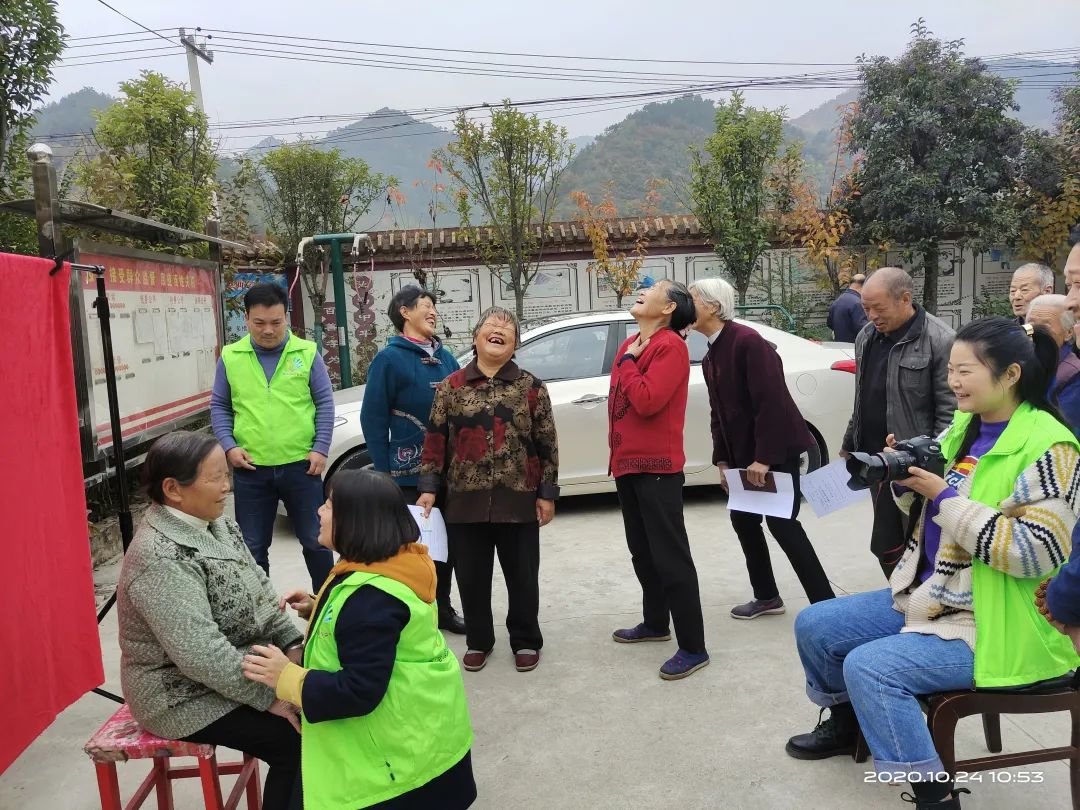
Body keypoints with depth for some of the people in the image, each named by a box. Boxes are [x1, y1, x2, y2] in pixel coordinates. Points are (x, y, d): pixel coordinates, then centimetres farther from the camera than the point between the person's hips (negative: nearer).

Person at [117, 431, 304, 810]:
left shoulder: (214, 522, 1)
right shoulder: (160, 558, -28)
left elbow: (258, 587, 8)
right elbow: (201, 654, -30)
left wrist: (291, 642, -3)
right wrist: (269, 696, -25)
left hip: (240, 664, 8)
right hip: (188, 695, -8)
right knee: (299, 740, -16)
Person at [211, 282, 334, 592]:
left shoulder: (306, 352, -1)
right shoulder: (230, 357, 2)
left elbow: (325, 403, 1)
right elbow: (219, 407, 8)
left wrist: (321, 449, -7)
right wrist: (229, 446, -6)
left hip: (301, 465, -1)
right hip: (250, 470, 1)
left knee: (315, 539, 10)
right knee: (252, 547, 12)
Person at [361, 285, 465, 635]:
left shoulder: (445, 357, 10)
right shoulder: (390, 358, -7)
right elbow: (373, 418, -9)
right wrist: (385, 473, -11)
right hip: (411, 473, -6)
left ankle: (442, 609, 29)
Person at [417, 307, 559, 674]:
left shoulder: (531, 387, 1)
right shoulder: (451, 387, 3)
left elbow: (546, 444, 2)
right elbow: (435, 440, 4)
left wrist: (547, 493, -1)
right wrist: (428, 487, -2)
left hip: (518, 500, -1)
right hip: (465, 501, 1)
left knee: (522, 575, 9)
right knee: (471, 576, 10)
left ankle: (525, 640, 29)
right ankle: (478, 641, 30)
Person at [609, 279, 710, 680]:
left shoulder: (671, 346, -13)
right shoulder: (630, 345, 13)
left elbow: (648, 401, -24)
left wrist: (627, 361, -12)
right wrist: (616, 451, 14)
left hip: (656, 466, -9)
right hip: (627, 462, 9)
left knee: (670, 557, -6)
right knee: (642, 551, 20)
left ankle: (693, 648, 1)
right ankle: (655, 622, 35)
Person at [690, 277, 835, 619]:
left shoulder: (748, 340, -18)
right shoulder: (711, 356, 10)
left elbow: (770, 401, -23)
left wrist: (764, 457, -24)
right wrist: (723, 460, 8)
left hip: (776, 451, -9)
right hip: (743, 453, 9)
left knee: (781, 522, -8)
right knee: (743, 519, 11)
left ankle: (825, 602, 2)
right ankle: (766, 596, 25)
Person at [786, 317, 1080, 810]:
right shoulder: (965, 427, 7)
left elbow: (1037, 552, -25)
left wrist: (945, 497, -25)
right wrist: (907, 477, -6)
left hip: (995, 624, -9)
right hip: (930, 596, 9)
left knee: (870, 667, -27)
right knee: (814, 626, 7)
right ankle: (846, 724, 33)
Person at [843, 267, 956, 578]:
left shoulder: (939, 341, -15)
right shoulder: (867, 336, 8)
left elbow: (949, 411, -15)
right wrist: (849, 444, 18)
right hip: (875, 459, 7)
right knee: (886, 544, 14)